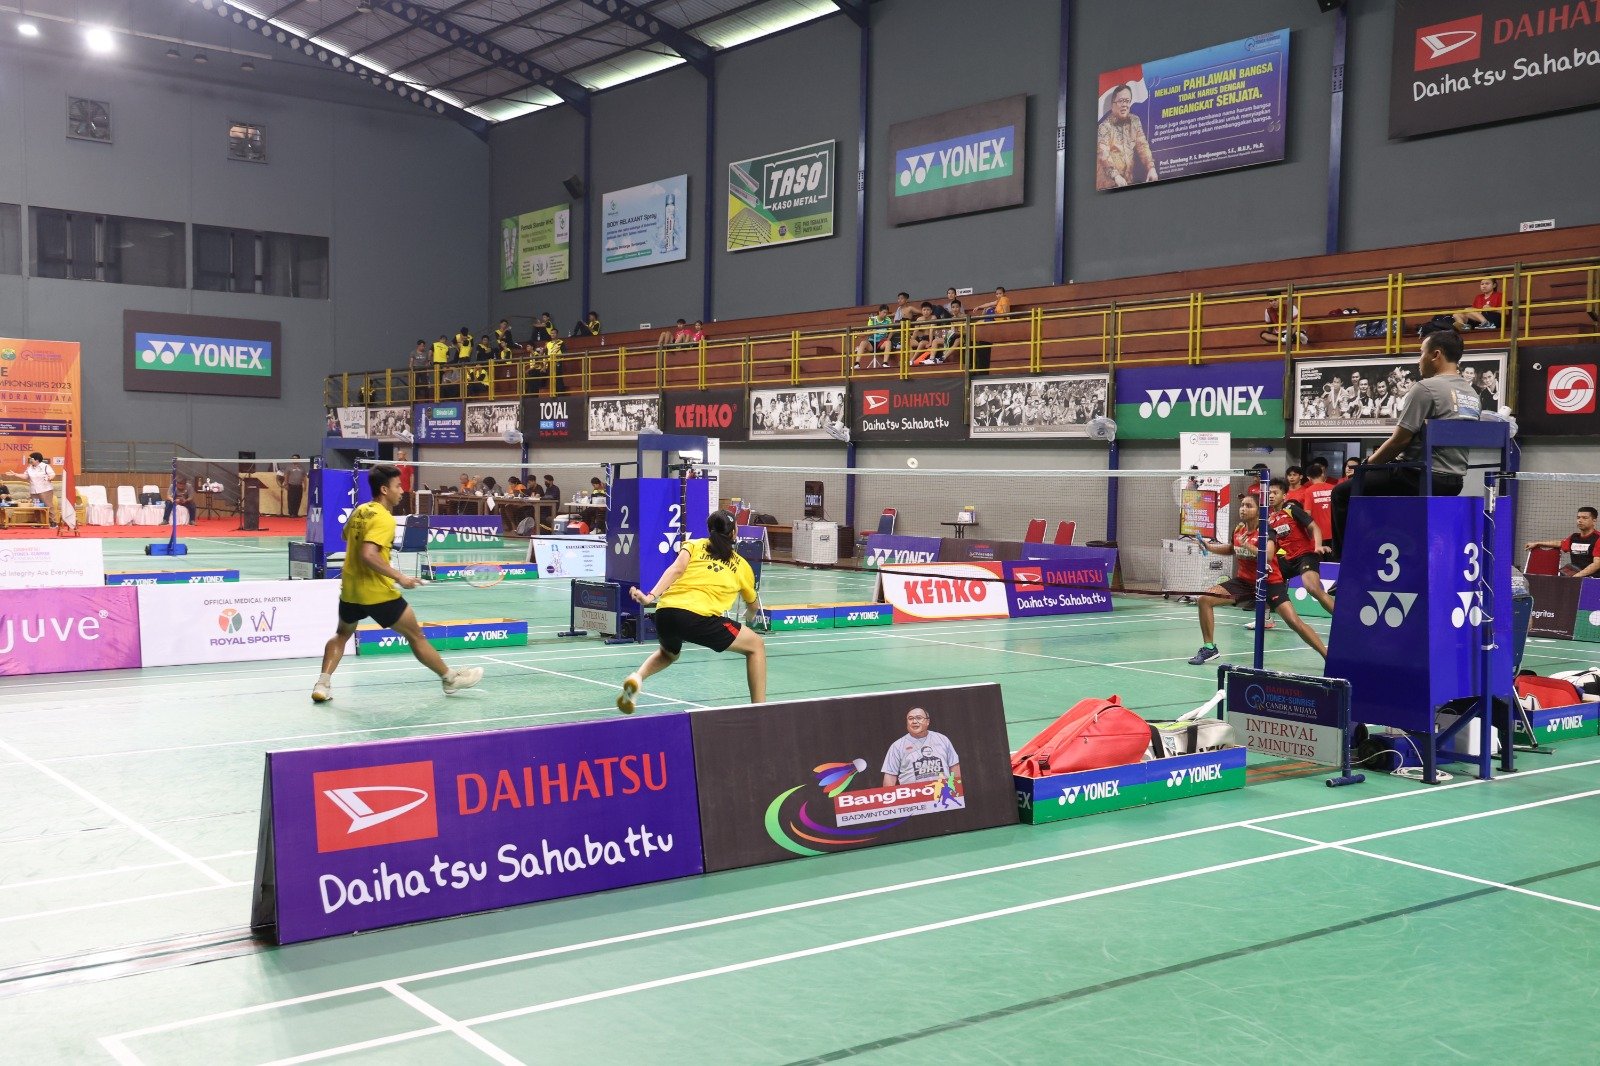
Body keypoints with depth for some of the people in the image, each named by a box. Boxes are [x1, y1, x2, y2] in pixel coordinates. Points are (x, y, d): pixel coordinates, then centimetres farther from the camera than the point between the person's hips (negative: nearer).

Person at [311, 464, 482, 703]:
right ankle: (450, 678, 18)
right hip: (378, 593, -7)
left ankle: (323, 684, 13)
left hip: (349, 590, 7)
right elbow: (368, 555, -30)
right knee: (416, 636, 7)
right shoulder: (384, 518, -19)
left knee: (342, 634, 27)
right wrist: (399, 577, -26)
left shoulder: (359, 511, 6)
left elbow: (346, 536, 26)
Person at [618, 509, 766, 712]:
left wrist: (651, 596, -9)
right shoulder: (742, 565, 21)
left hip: (665, 611, 4)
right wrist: (750, 618, 60)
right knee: (756, 646, 16)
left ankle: (637, 677, 8)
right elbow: (752, 606, 37)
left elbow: (676, 569, 0)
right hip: (699, 617, -4)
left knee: (668, 653, 38)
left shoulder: (694, 545, 22)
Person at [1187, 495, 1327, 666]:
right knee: (1205, 599, -10)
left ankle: (1327, 655, -7)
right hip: (1244, 580, 5)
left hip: (1270, 583, -5)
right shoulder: (1238, 530, 0)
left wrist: (1247, 545, -41)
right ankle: (1209, 647, 0)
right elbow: (1233, 549, 23)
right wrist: (1210, 547, 10)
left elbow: (1268, 556, -35)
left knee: (1294, 622, -19)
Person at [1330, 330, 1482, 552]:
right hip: (1453, 481, 9)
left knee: (1342, 493, 4)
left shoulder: (1427, 388, -14)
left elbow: (1400, 440, -15)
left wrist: (1369, 462, 3)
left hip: (1421, 478, -9)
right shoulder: (1471, 394, 12)